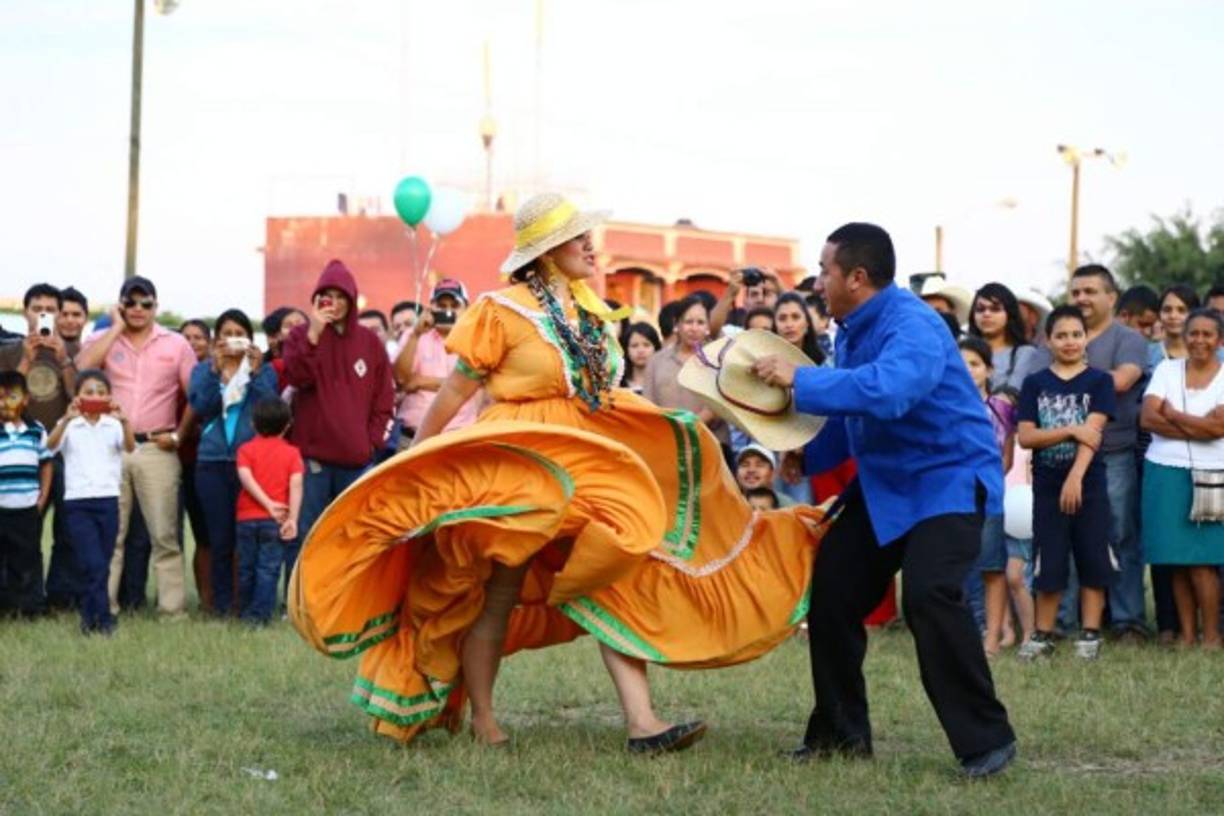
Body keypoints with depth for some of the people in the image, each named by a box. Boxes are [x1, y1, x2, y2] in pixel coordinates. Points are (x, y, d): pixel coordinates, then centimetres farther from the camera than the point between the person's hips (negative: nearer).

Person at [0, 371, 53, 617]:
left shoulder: (37, 431, 6)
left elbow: (46, 465, 13)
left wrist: (42, 499, 6)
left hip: (28, 508, 2)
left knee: (28, 558, 9)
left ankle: (31, 605, 16)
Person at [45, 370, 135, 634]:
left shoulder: (113, 425, 5)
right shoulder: (69, 426, 3)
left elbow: (130, 447, -13)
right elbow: (51, 444, -16)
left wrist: (124, 422, -32)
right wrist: (66, 419, -33)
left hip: (108, 500, 2)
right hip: (77, 502, -2)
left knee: (101, 564, 7)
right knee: (94, 564, -12)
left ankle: (89, 618, 19)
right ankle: (102, 620, -7)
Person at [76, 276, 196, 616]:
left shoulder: (176, 345, 8)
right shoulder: (103, 340, 8)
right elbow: (82, 369, -13)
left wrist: (179, 435, -2)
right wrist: (117, 328, -7)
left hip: (157, 449, -1)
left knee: (164, 534, -1)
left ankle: (172, 608, 0)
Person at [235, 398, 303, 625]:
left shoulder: (246, 449, 5)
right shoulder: (291, 452, 3)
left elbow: (246, 477, -11)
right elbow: (296, 485, -9)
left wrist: (268, 503, -11)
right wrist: (292, 519, -12)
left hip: (247, 518, 2)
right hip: (274, 521, -2)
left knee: (246, 568, 12)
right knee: (268, 568, -2)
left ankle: (244, 612, 20)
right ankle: (259, 615, -10)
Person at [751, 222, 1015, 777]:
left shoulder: (912, 326, -22)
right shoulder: (852, 330, 7)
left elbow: (886, 390, -42)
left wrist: (799, 379, -36)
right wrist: (806, 458, 3)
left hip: (948, 478, -10)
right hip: (884, 483, 10)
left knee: (928, 594, -27)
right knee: (832, 591, 8)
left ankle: (986, 739, -16)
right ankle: (841, 732, 21)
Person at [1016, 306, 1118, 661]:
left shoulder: (1099, 381, 1)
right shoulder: (1035, 383, 5)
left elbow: (1092, 433, -11)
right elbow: (1025, 437, -4)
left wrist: (1076, 477, -23)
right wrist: (1072, 430, -16)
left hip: (1089, 484, -1)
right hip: (1046, 484, 1)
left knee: (1092, 561, 2)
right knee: (1048, 564, 4)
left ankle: (1090, 634, 9)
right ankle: (1043, 635, 12)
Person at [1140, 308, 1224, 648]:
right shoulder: (1167, 369, 9)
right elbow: (1148, 417, -3)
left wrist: (1172, 414, -3)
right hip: (1165, 471, 2)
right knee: (1178, 562, 2)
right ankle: (1186, 635, 8)